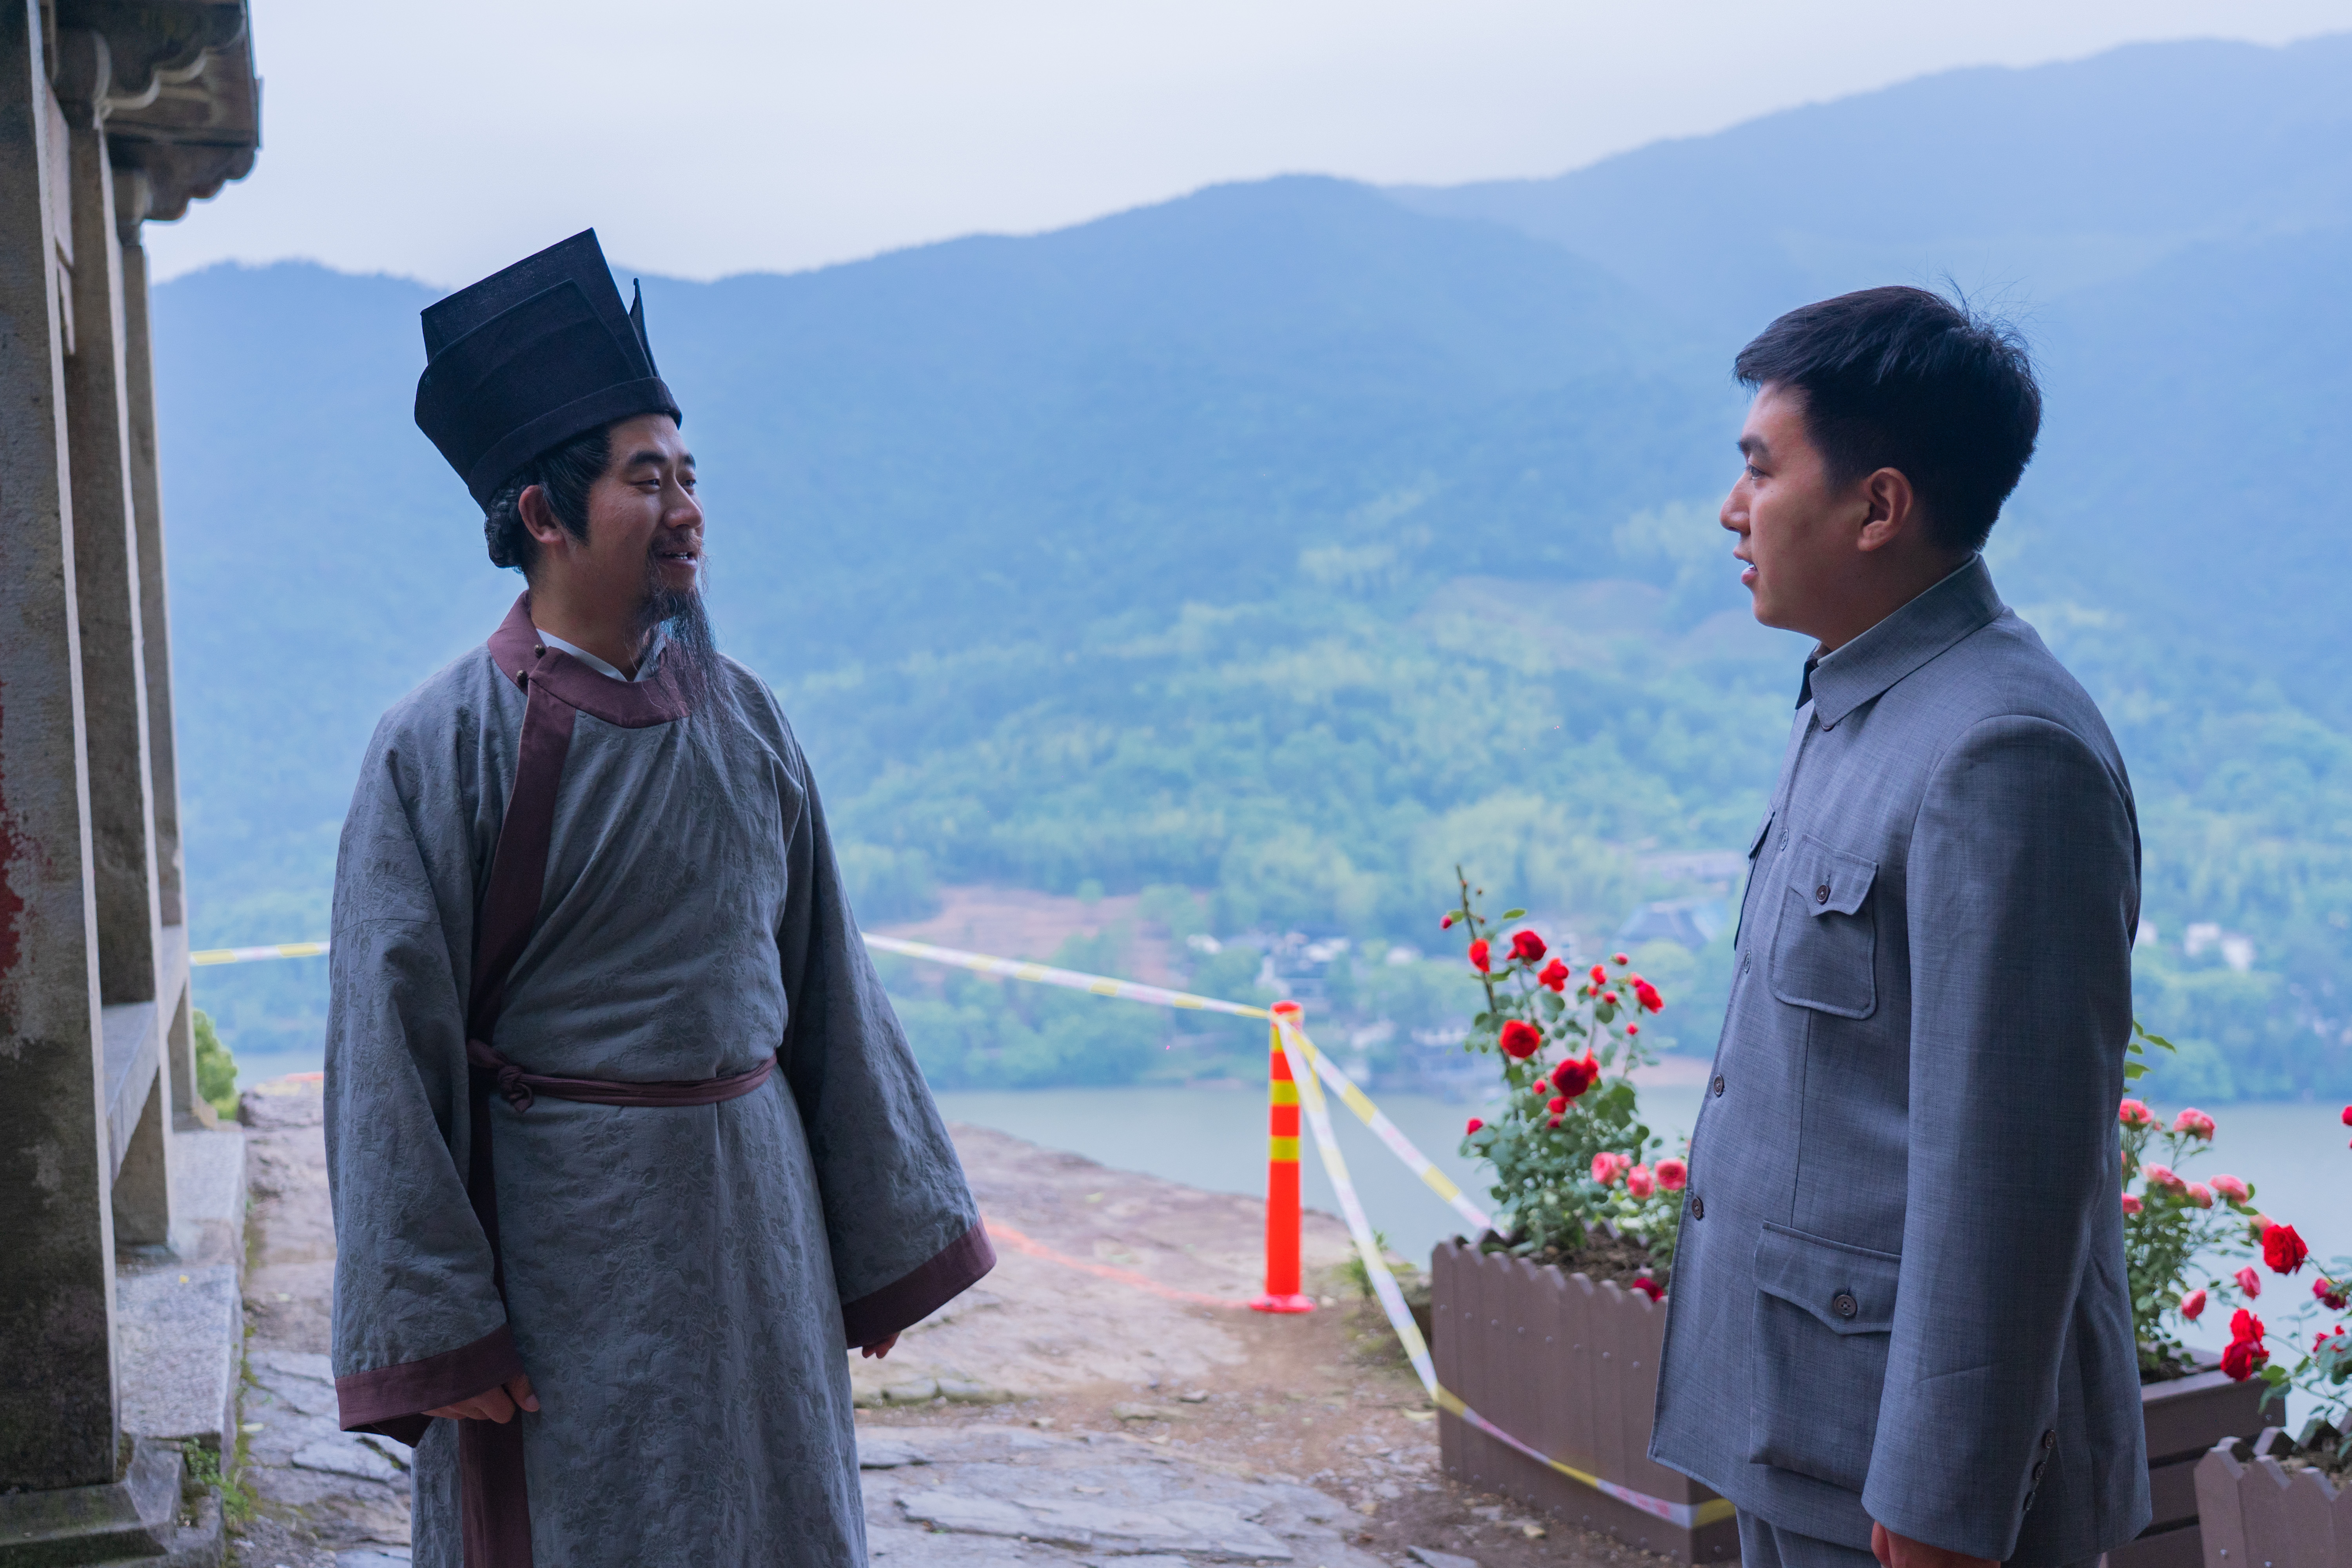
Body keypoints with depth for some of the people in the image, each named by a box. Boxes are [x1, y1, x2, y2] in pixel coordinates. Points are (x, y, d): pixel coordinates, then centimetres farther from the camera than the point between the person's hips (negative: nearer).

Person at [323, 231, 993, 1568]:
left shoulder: (739, 714, 2)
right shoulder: (441, 748, -11)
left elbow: (828, 978, 8)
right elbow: (391, 1052, -10)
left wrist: (884, 1241, 10)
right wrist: (436, 1331, -11)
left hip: (752, 1213, 5)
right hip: (561, 1240, -4)